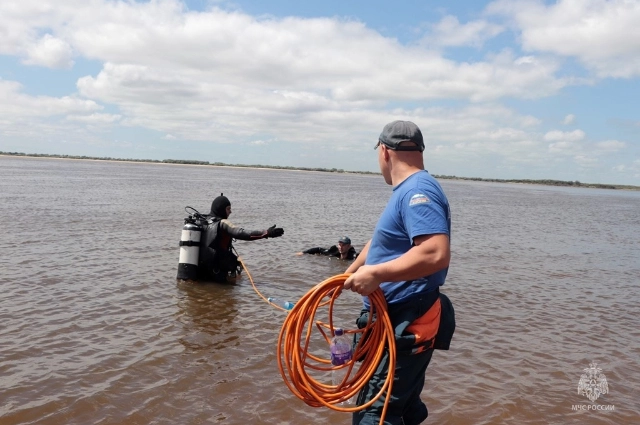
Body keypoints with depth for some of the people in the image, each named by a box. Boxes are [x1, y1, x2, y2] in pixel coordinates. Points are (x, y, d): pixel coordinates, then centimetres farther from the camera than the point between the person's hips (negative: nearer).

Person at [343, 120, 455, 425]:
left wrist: (376, 274, -27)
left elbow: (437, 254, -32)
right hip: (400, 322, 10)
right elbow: (380, 243, 25)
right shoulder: (408, 191, 14)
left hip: (408, 326, -10)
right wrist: (347, 276, 30)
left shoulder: (418, 191, -18)